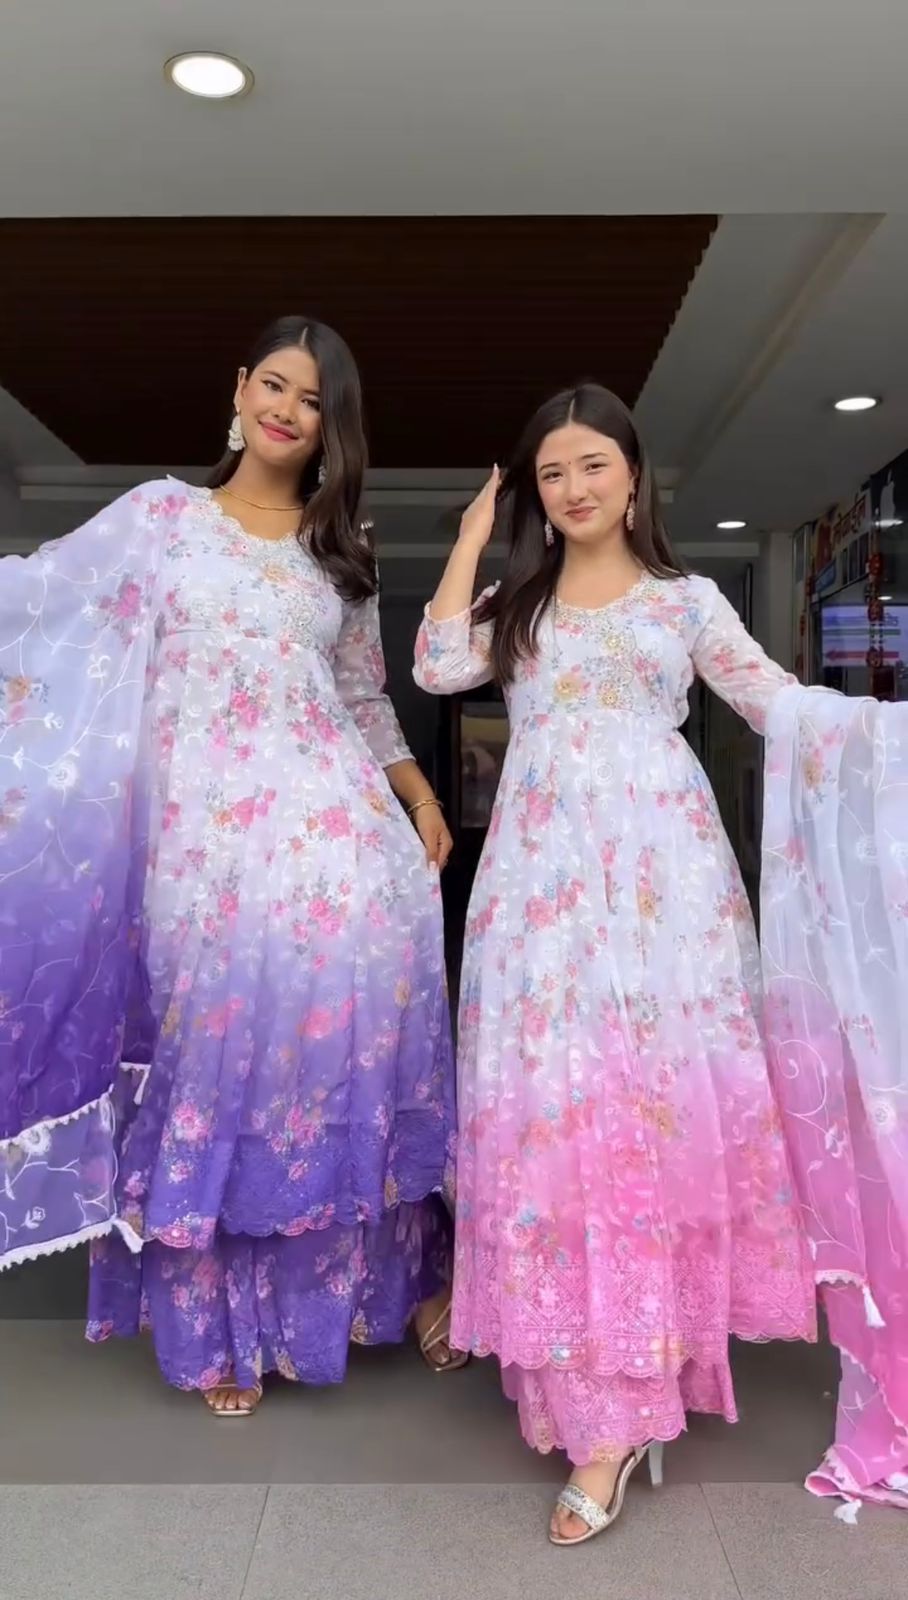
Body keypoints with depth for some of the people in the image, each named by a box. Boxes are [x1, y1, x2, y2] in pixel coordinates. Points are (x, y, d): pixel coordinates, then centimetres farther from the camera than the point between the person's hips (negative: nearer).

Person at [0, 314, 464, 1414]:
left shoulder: (342, 550, 15)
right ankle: (218, 1322, 19)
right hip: (208, 830, -1)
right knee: (216, 1046, 3)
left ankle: (410, 1279, 20)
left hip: (338, 820, 2)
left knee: (353, 1035, 1)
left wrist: (421, 797, 9)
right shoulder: (161, 515, 9)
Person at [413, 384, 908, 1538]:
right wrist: (473, 536, 8)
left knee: (657, 1096, -6)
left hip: (658, 869, -1)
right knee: (555, 1105, -3)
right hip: (544, 875, 2)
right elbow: (438, 668, 0)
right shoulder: (514, 606, 18)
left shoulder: (686, 599, 13)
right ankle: (608, 1398, 8)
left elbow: (782, 706, 7)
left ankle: (614, 1408, 3)